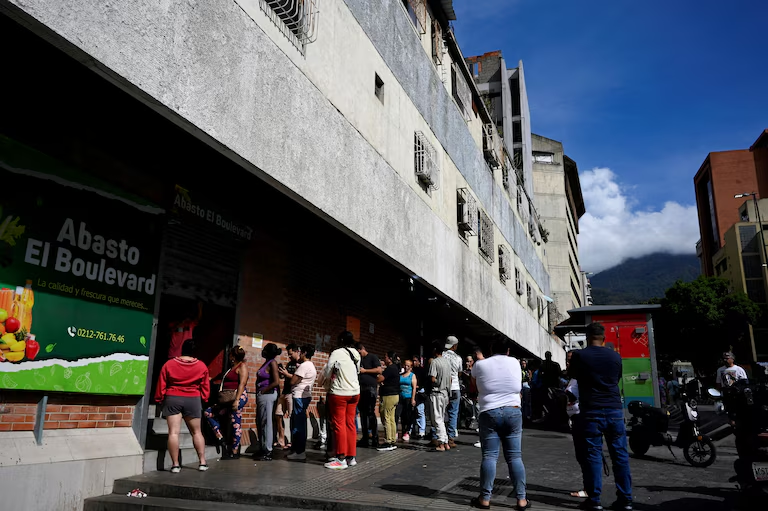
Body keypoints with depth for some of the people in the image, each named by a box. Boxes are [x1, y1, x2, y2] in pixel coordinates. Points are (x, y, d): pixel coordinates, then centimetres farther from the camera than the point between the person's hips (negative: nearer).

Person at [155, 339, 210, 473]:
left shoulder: (169, 364, 0)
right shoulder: (202, 366, 1)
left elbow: (161, 385, 3)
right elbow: (205, 387, 5)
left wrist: (159, 399, 13)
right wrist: (203, 399, 17)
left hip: (172, 399, -1)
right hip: (193, 400, 1)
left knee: (173, 432, -1)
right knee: (196, 432, 11)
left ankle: (175, 464, -3)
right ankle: (202, 462, 10)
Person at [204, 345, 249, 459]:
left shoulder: (242, 366, -5)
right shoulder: (231, 367, 22)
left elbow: (242, 384, -15)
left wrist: (237, 400, -22)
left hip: (238, 397, -10)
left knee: (236, 425, -6)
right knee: (208, 413, 4)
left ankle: (235, 452, 2)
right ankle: (221, 440, 4)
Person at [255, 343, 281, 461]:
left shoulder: (272, 363, -11)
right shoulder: (267, 363, 14)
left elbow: (276, 382, -19)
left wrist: (263, 391, -13)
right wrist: (259, 393, 8)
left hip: (267, 395, -9)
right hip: (262, 395, 9)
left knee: (266, 423, -6)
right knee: (260, 422, 13)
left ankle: (268, 451, -2)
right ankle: (263, 449, 21)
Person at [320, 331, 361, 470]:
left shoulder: (337, 353, -11)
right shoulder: (357, 354, 7)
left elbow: (326, 373, -4)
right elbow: (357, 372, 11)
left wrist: (327, 387, 15)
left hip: (339, 393, -6)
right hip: (355, 392, 7)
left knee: (339, 425, -1)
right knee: (350, 424, 11)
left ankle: (341, 459, 2)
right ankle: (351, 456, 16)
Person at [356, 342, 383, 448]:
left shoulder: (372, 357, 1)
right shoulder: (359, 359, 20)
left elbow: (379, 370, -10)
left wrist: (364, 370, -8)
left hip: (371, 388, -7)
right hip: (361, 389, 7)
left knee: (371, 413, -8)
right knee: (363, 414, 7)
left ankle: (375, 439, -5)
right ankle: (365, 438, 12)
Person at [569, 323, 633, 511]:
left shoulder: (579, 355, -5)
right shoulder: (616, 356, 4)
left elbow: (573, 375, 14)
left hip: (591, 411, -3)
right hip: (614, 410, 3)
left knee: (593, 455, 2)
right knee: (620, 454, 8)